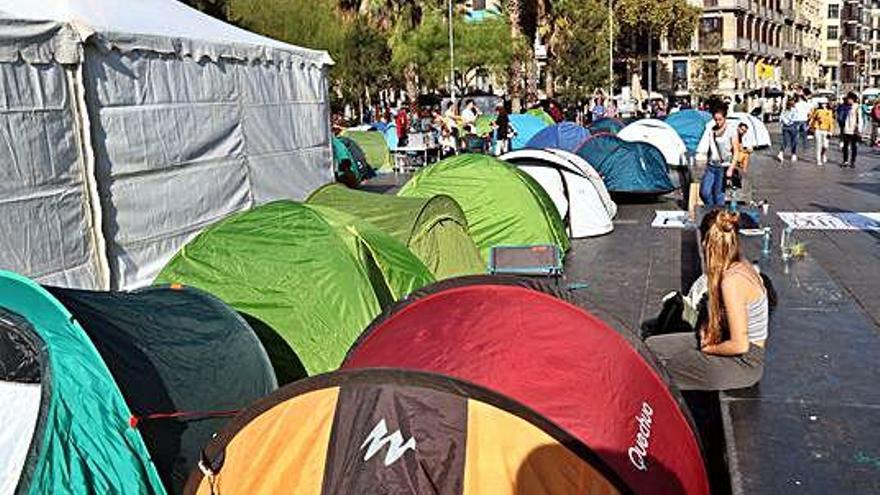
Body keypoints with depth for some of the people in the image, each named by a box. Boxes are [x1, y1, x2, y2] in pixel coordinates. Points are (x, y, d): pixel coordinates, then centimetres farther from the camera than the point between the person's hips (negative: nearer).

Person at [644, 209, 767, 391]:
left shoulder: (732, 281, -29)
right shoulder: (741, 266, 0)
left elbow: (739, 345, -26)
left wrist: (708, 349, -9)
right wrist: (707, 327, -2)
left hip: (744, 364, -9)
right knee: (651, 345, 5)